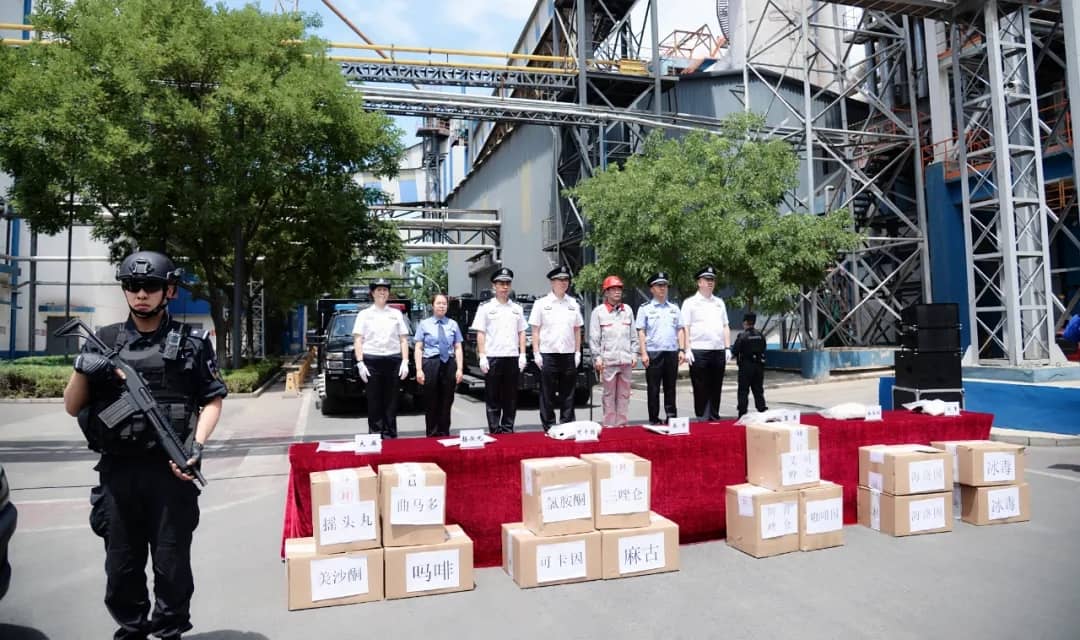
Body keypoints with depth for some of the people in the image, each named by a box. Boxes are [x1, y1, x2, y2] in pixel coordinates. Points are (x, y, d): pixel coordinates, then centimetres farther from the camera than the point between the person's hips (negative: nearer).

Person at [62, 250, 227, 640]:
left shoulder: (192, 342, 1)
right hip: (117, 472, 3)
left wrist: (198, 444, -10)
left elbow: (212, 399, 3)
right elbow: (72, 407, 11)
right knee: (121, 564, 13)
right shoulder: (103, 342, 8)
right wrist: (83, 370, -8)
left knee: (172, 563, 6)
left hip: (171, 471, -2)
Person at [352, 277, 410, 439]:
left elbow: (403, 340, 12)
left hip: (393, 360, 2)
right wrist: (360, 363, -7)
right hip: (371, 360, -1)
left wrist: (405, 362, 2)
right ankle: (375, 436, 5)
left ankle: (390, 435, 10)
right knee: (374, 402, 0)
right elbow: (358, 341, 4)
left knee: (391, 401, 4)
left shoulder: (396, 314, 14)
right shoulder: (364, 314, 9)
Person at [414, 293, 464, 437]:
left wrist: (459, 369, -2)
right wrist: (419, 369, -7)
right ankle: (432, 435, 13)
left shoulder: (453, 324, 10)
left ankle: (444, 435, 17)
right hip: (430, 364, -2)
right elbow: (419, 348, 2)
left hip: (449, 364, 2)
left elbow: (458, 348, 7)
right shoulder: (424, 324, 6)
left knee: (446, 403, 7)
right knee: (431, 403, 3)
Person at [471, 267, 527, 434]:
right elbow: (480, 333, -1)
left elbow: (521, 333, 13)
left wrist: (522, 354, 4)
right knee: (493, 398, 2)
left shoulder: (517, 308, 13)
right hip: (492, 357, -3)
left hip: (513, 357, 3)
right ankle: (494, 430, 8)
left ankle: (508, 429, 16)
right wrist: (482, 356, -9)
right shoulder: (486, 307, 2)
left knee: (511, 398, 8)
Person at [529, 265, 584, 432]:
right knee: (547, 394, 2)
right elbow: (535, 330, 0)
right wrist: (536, 353, -7)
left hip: (569, 355, 3)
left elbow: (577, 330, 14)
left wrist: (577, 352, 6)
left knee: (567, 393, 7)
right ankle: (549, 427, 9)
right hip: (548, 354, -3)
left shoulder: (573, 304, 11)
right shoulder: (541, 303, 2)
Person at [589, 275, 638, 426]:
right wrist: (597, 357, -7)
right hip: (608, 360, -4)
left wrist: (634, 354, 8)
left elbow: (633, 335, 15)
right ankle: (609, 425, 6)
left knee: (624, 394, 7)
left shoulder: (628, 310, 13)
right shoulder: (598, 311, 1)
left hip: (626, 360, 4)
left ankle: (621, 423, 15)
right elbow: (594, 337, -1)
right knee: (609, 394, 0)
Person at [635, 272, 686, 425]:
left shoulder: (674, 308, 15)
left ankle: (671, 417, 16)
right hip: (653, 353, -3)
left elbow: (680, 330, 14)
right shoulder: (645, 308, 4)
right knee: (653, 388, 1)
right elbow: (641, 332, -1)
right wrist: (643, 353, -9)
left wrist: (681, 350, 4)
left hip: (672, 352, 3)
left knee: (670, 387, 9)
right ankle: (654, 419, 7)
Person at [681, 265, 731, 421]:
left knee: (716, 389, 9)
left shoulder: (719, 302, 17)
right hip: (699, 351, -5)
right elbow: (685, 328, -3)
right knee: (701, 390, -1)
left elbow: (725, 326, 17)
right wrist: (687, 349, -11)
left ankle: (714, 418, 17)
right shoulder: (690, 303, 2)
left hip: (719, 351, 5)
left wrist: (727, 348, 8)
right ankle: (702, 419, 5)